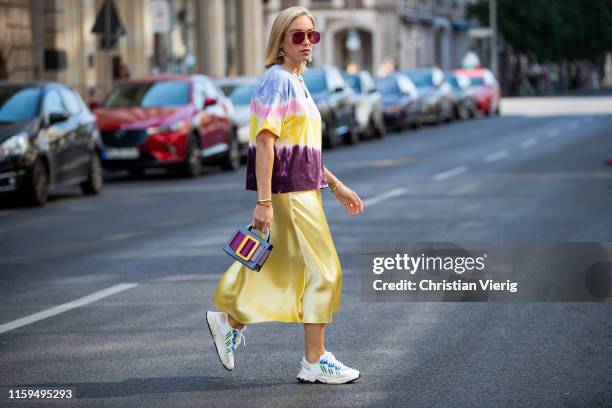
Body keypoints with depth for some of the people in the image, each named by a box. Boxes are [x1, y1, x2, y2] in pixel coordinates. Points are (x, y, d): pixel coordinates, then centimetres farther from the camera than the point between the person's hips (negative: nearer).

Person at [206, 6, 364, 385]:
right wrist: (264, 201, -23)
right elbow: (265, 142, -19)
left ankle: (230, 321, 27)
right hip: (286, 191, -9)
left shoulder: (296, 82, 17)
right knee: (323, 270, -5)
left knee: (285, 272, 14)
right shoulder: (277, 80, -12)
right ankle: (315, 361, 2)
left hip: (302, 189, 9)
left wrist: (337, 186, 22)